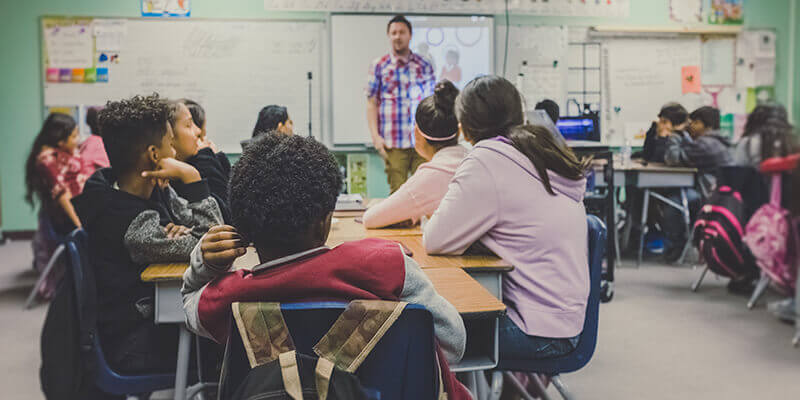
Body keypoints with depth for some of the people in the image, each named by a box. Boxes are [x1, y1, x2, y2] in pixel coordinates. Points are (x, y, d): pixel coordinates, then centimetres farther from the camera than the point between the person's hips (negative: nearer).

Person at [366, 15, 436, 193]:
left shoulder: (424, 66, 11)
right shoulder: (379, 66, 6)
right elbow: (371, 103, 4)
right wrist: (375, 136, -6)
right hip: (393, 143, -1)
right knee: (398, 191, 0)